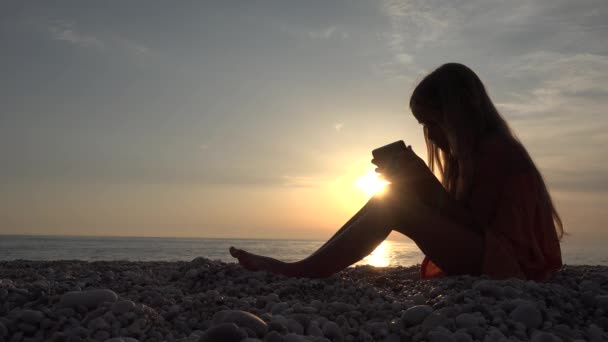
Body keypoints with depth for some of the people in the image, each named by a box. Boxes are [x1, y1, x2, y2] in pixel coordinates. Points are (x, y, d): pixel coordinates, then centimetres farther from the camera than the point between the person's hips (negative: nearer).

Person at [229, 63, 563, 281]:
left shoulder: (495, 149, -12)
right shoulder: (471, 151, 17)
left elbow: (472, 224, -17)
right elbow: (459, 217, 11)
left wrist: (423, 180, -19)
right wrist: (419, 184, 0)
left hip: (505, 264, -9)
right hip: (481, 255, 9)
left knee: (395, 203, -21)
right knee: (389, 198, -2)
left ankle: (304, 270, -17)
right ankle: (310, 266, -9)